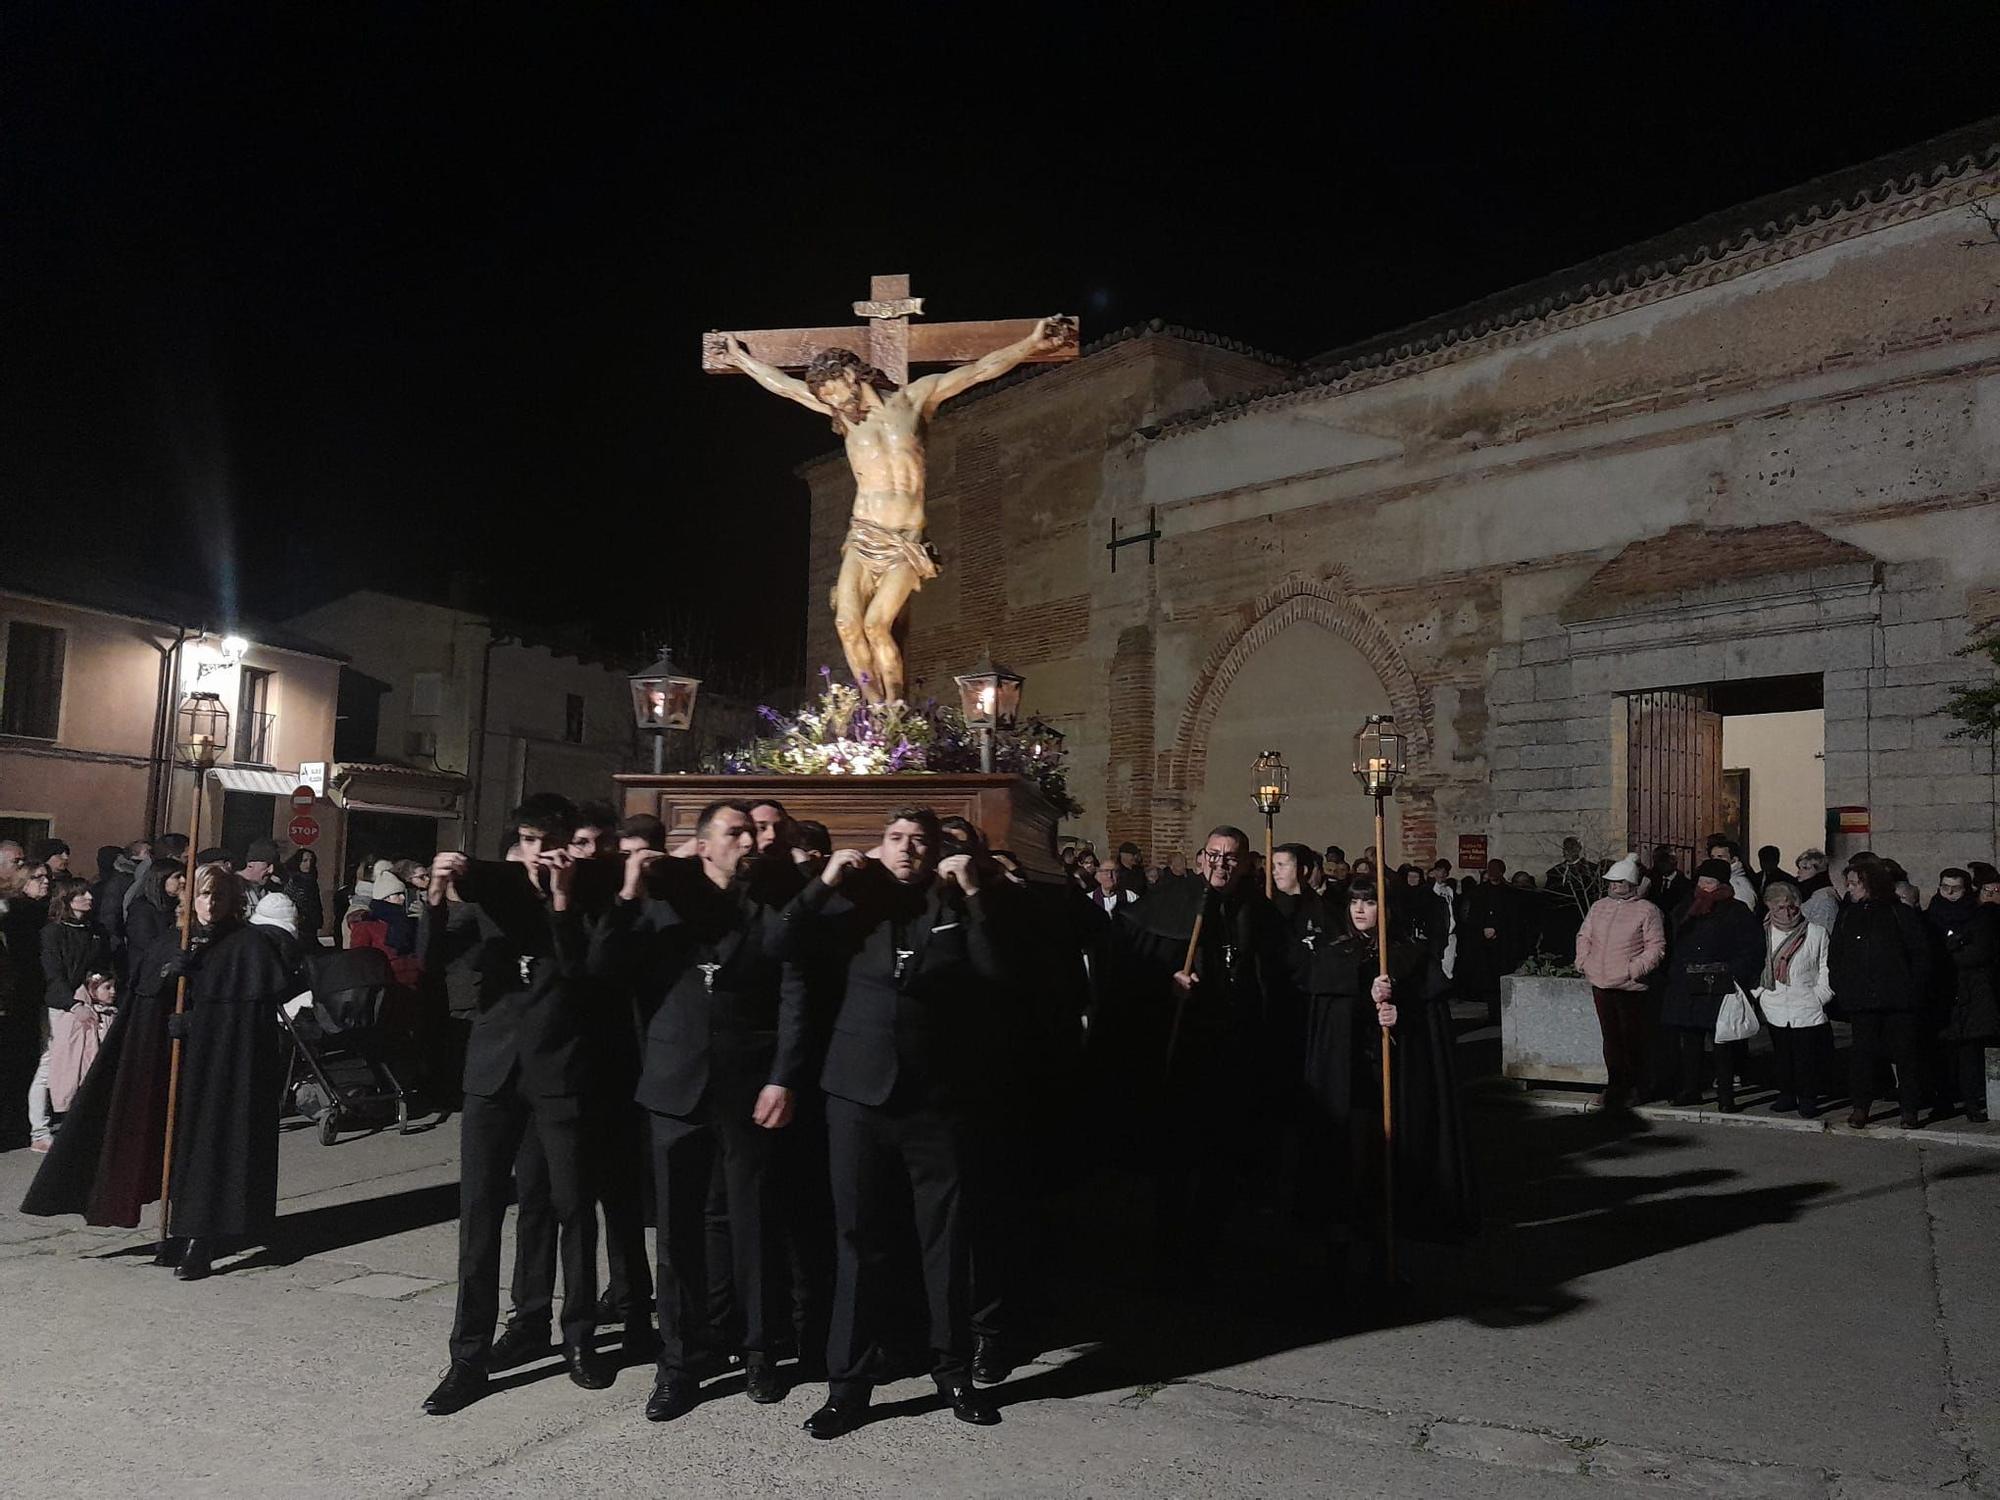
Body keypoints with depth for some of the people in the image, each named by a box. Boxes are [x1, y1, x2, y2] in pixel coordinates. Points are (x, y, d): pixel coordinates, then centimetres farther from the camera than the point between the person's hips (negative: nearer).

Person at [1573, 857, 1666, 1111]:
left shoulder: (1647, 911, -5)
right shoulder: (1598, 907, 12)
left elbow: (1656, 947, -8)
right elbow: (1583, 936, 20)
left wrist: (1635, 969, -17)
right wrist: (1584, 961, 6)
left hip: (1630, 986, -5)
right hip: (1600, 984, 5)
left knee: (1632, 1038, 1)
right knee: (1610, 1037, 10)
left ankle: (1634, 1087, 13)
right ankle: (1615, 1085, 18)